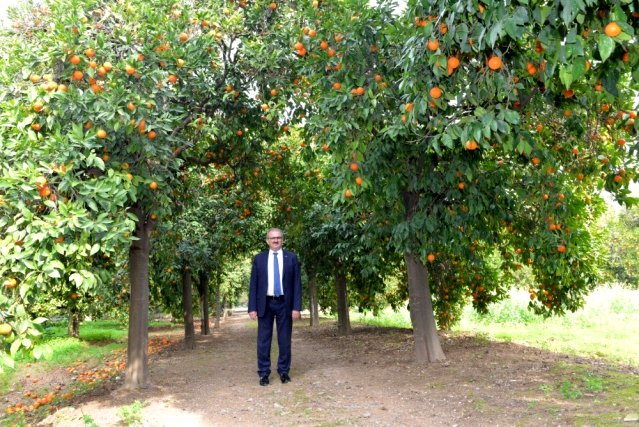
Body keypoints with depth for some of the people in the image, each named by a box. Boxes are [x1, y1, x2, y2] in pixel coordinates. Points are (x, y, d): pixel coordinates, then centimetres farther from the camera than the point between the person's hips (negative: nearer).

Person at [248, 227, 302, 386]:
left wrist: (296, 307, -7)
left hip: (284, 303, 0)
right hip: (265, 303, 0)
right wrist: (252, 307, -4)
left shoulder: (291, 258, 2)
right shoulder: (259, 258, 4)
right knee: (263, 340, 3)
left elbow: (297, 284, 0)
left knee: (285, 339, 6)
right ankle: (264, 373, 13)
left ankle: (284, 371, 19)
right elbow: (253, 285, 3)